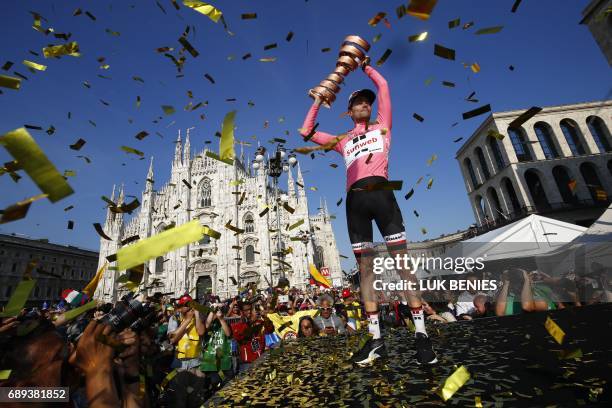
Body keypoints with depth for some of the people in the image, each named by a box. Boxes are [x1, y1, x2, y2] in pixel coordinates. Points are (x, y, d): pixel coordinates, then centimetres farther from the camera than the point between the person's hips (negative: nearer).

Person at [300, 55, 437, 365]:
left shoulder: (381, 126, 23)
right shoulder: (343, 140, 27)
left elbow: (383, 86, 23)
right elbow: (306, 132, 27)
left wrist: (365, 66, 36)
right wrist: (319, 100, 29)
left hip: (380, 193, -2)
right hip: (355, 200, 3)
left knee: (402, 259, -9)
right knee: (365, 266, -2)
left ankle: (421, 334, -2)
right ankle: (375, 338, 4)